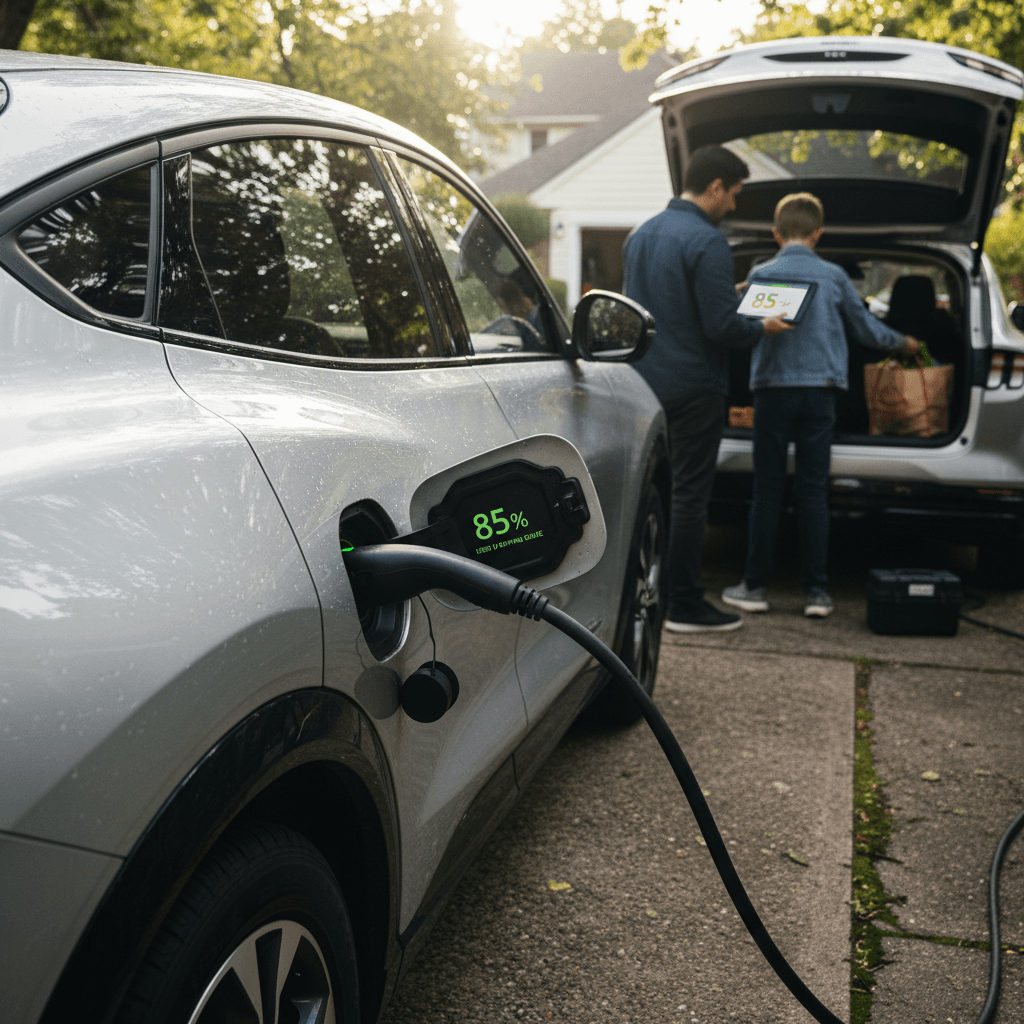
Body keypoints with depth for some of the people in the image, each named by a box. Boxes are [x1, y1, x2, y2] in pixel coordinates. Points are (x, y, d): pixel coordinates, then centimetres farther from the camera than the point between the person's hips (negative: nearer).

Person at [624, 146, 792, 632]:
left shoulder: (641, 235, 11)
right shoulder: (707, 241, -15)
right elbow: (720, 326, -20)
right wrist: (763, 328, -1)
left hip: (647, 384, 8)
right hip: (692, 386, -8)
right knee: (689, 495, -1)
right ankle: (684, 605, 5)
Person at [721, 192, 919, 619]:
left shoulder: (760, 275, -1)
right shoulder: (834, 277, 4)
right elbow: (865, 329, 14)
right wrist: (903, 343, 31)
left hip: (773, 390, -1)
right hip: (820, 392, 1)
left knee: (767, 489, 4)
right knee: (813, 491, 4)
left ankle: (755, 586, 8)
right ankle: (816, 591, 7)